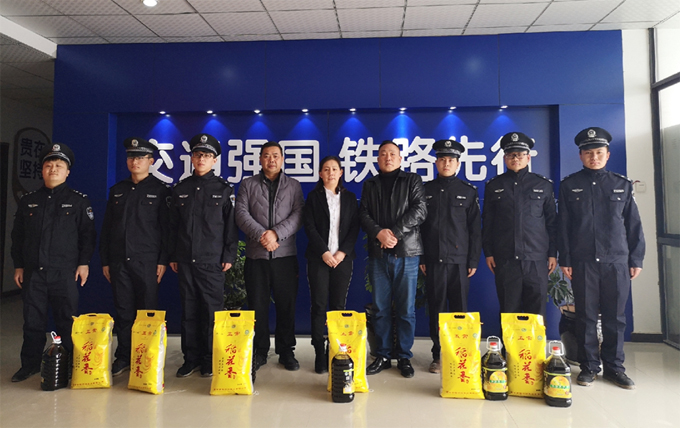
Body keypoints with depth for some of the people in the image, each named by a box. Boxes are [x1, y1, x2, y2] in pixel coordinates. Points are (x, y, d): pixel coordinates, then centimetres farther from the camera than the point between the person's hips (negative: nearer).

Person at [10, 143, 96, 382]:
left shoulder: (79, 201, 2)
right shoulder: (28, 201, 12)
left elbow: (88, 234, -1)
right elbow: (17, 236, 15)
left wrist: (84, 263, -7)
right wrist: (18, 265, 10)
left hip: (65, 272, -3)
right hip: (32, 272, 4)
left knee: (67, 320, 2)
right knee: (33, 320, 10)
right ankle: (30, 364, 23)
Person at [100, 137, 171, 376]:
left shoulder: (160, 190, 2)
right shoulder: (117, 190, 15)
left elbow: (166, 227, -2)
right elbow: (106, 228, 16)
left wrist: (163, 260, -8)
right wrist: (104, 261, 10)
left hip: (147, 260, -4)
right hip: (119, 261, 4)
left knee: (147, 312, 1)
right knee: (123, 311, 8)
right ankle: (123, 357, 19)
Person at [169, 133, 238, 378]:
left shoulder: (223, 189, 2)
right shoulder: (180, 189, 11)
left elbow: (231, 226, 0)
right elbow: (173, 226, 13)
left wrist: (229, 256, -5)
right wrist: (172, 256, 9)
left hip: (212, 260, -3)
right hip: (185, 260, 3)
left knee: (212, 310, 1)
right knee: (188, 310, 8)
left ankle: (210, 359, 14)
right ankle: (191, 358, 19)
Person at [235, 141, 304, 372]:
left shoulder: (294, 185, 11)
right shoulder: (248, 184, 11)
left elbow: (298, 215, -2)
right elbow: (241, 213, -1)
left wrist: (276, 233, -15)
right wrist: (261, 235, -14)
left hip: (285, 255, 0)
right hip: (256, 255, 0)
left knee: (287, 305, 5)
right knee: (257, 306, 5)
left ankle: (286, 351, 18)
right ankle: (259, 352, 19)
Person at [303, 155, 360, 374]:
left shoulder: (349, 198, 12)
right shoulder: (313, 197, 7)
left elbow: (355, 227, 5)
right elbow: (310, 227, -1)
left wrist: (342, 252, -7)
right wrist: (324, 252, -11)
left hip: (343, 257, 2)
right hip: (319, 257, -1)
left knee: (339, 305, 2)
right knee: (319, 305, -2)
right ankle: (320, 354, 5)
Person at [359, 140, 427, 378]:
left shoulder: (412, 181, 8)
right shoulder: (370, 185, 16)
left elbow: (419, 210, -5)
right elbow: (363, 215, 5)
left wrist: (395, 233, -14)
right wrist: (379, 233, -14)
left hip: (406, 253, -2)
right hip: (378, 254, 2)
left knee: (406, 309, 4)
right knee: (381, 309, 8)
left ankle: (404, 357, 17)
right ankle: (382, 356, 19)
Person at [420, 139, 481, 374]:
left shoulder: (468, 191, 6)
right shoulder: (426, 190, 8)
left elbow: (475, 229, 4)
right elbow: (418, 225, 6)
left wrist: (474, 260, -2)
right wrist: (420, 258, 1)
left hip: (459, 260, -1)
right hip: (433, 260, 1)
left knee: (460, 309, 4)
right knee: (436, 308, 5)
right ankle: (438, 355, 16)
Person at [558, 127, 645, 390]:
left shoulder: (622, 185, 9)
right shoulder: (569, 185, 4)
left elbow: (634, 226, 9)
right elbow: (563, 226, 3)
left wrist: (636, 259, 4)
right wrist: (565, 260, -1)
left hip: (617, 262, 2)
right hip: (583, 262, -1)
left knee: (615, 317, 7)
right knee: (586, 316, 4)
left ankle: (614, 366, 20)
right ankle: (589, 366, 16)